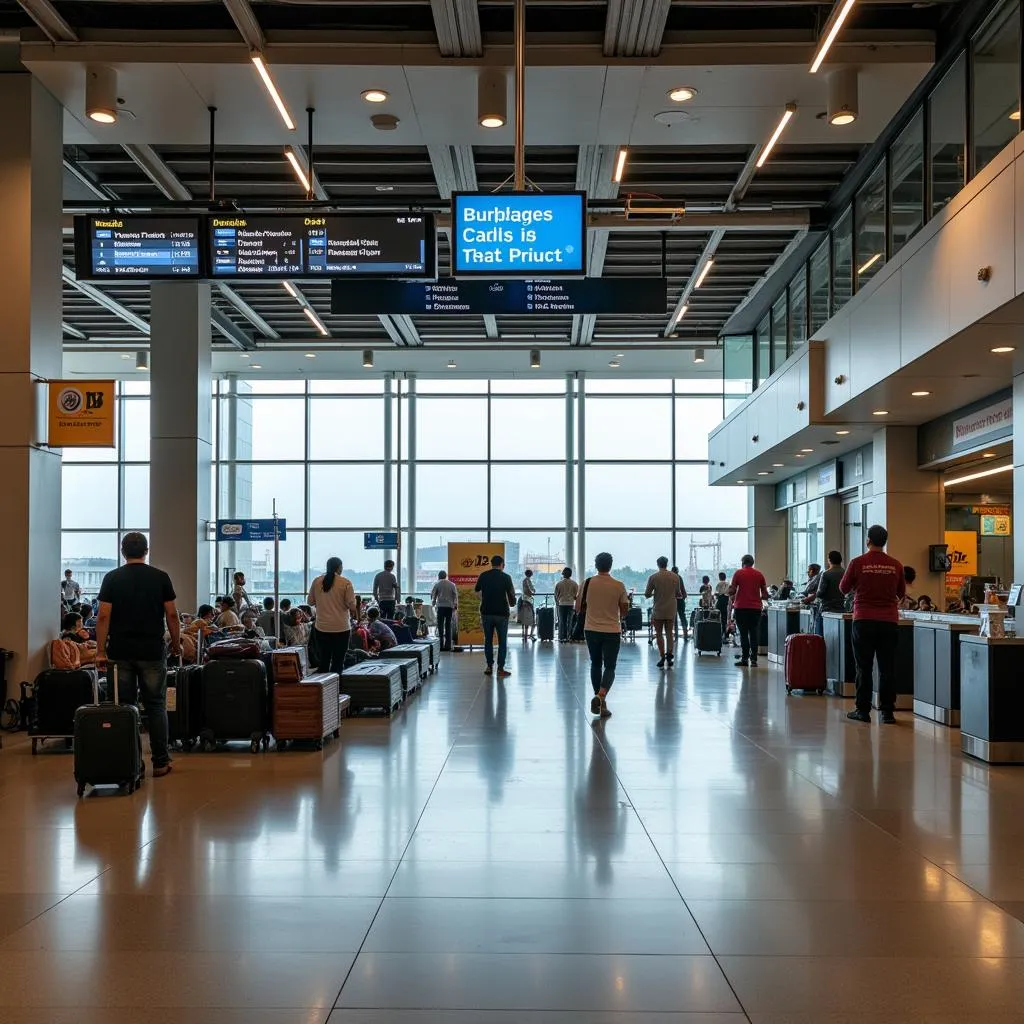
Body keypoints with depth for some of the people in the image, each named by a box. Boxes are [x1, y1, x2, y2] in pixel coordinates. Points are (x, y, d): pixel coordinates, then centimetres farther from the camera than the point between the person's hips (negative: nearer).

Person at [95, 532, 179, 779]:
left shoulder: (112, 578, 1)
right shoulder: (160, 577, 0)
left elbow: (104, 616, -4)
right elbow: (172, 614, 0)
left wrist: (101, 651, 1)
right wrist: (176, 644, 12)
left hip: (121, 653, 1)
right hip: (152, 652, -1)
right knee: (155, 706, 5)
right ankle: (160, 762, 6)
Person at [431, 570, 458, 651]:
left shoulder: (437, 584, 2)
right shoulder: (452, 585, 7)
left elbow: (433, 595, 6)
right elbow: (455, 595, 4)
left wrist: (433, 603, 21)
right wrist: (455, 605, 8)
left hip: (440, 606, -2)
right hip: (449, 606, 2)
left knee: (440, 626, 1)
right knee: (448, 626, 6)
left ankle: (441, 645, -5)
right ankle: (448, 645, 3)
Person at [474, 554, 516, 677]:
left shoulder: (483, 576, 1)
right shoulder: (505, 577, -7)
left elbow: (476, 590, 17)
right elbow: (511, 594, -5)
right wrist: (512, 603, 16)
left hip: (486, 612, 3)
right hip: (501, 613, -2)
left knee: (488, 640, 12)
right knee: (502, 641, 4)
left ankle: (489, 667, 12)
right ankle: (500, 668, 1)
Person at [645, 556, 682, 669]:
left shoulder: (653, 577, -9)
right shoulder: (675, 577, 0)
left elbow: (647, 594, -5)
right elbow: (677, 594, 9)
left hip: (658, 610, -3)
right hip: (671, 610, 3)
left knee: (659, 634, 6)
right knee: (669, 633, 12)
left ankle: (663, 657, 2)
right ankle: (669, 656, 1)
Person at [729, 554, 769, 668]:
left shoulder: (738, 573, -1)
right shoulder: (759, 574, 7)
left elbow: (732, 591, -6)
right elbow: (765, 594, 6)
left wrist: (732, 596, 15)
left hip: (741, 607, -2)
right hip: (755, 608, 2)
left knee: (743, 634, 2)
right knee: (754, 634, 6)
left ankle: (744, 659, 0)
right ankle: (753, 659, 2)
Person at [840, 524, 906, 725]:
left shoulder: (857, 563, -7)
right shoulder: (895, 565, 0)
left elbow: (844, 588, 6)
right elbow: (902, 593, 14)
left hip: (864, 620, -2)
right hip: (889, 621, 2)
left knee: (864, 667, 4)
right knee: (887, 668, 5)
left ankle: (863, 710, 6)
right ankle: (887, 711, 6)